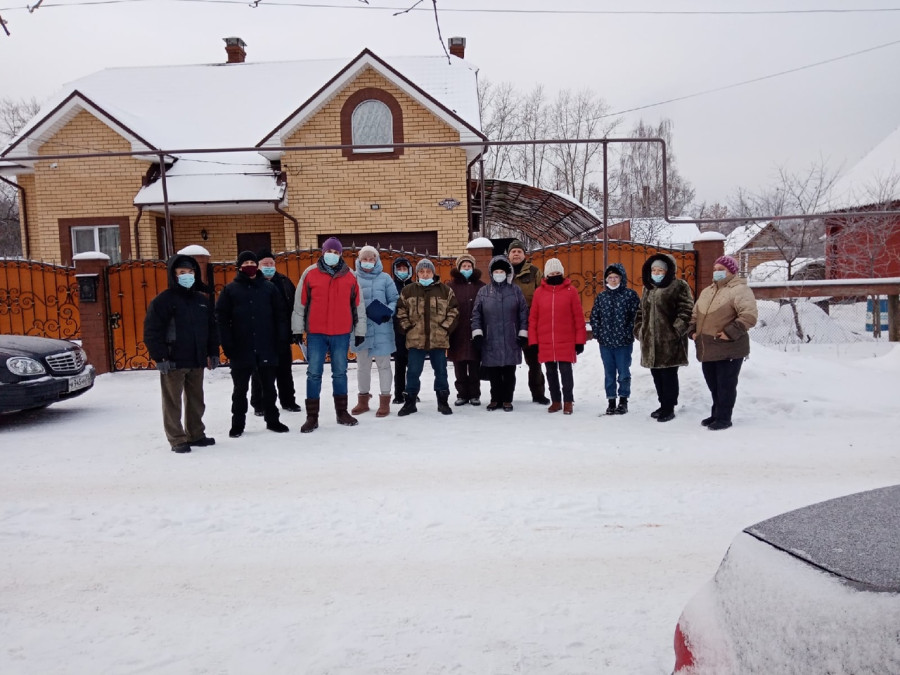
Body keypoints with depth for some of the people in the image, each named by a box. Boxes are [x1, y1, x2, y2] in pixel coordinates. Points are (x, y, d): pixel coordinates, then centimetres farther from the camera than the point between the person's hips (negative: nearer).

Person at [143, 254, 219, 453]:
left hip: (197, 361, 6)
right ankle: (177, 439, 10)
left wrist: (213, 352, 12)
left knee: (196, 400, 14)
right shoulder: (163, 300, -7)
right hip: (173, 362, -6)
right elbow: (152, 332, -11)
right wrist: (160, 357, -16)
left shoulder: (203, 300, 11)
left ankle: (196, 434, 26)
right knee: (173, 403, 2)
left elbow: (212, 328, 17)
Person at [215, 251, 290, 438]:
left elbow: (281, 314, 4)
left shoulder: (269, 288, 4)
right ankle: (237, 423, 21)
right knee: (240, 389, 9)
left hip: (267, 348, 1)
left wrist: (281, 339, -4)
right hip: (241, 350, -1)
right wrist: (227, 344, -9)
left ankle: (272, 420, 24)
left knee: (269, 387, 12)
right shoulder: (230, 290, 2)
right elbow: (221, 318, -1)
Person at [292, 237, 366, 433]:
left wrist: (360, 331, 8)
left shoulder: (350, 276, 4)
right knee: (314, 373, 2)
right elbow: (299, 303, 3)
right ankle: (312, 417, 9)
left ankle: (342, 412, 22)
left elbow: (357, 305, 8)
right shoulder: (310, 273, 0)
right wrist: (297, 330, 1)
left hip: (341, 334, 1)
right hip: (316, 333, -1)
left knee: (340, 373, 10)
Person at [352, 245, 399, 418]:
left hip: (381, 328, -2)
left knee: (383, 364, 4)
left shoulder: (385, 278, 0)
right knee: (362, 365, 13)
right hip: (360, 328, 2)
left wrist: (389, 311, -15)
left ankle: (385, 401, 13)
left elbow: (395, 299, 2)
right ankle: (363, 400, 26)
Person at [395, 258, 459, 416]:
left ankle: (443, 402, 22)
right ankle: (410, 402, 18)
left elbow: (454, 309, 4)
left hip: (439, 339, 0)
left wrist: (446, 327, -4)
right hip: (415, 339, 0)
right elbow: (401, 311, 7)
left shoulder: (445, 290, 2)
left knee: (441, 372, 10)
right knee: (413, 372, 6)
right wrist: (407, 327, -2)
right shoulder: (408, 291, 3)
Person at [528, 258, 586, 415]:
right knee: (551, 372, 11)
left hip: (566, 342, -2)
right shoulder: (539, 292, 5)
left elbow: (579, 317, 1)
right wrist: (533, 341, 3)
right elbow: (533, 318, 6)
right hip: (545, 343, 2)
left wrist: (580, 340, -2)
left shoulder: (570, 291, 0)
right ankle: (555, 401, 23)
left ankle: (568, 401, 15)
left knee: (565, 371, 1)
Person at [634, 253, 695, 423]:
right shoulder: (648, 288, 18)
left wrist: (676, 331, -17)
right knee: (656, 374, 13)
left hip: (669, 341, -7)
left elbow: (686, 311, -11)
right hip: (650, 341, 7)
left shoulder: (679, 286, -4)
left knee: (668, 374, -2)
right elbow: (641, 313, 22)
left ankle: (669, 409, 8)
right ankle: (663, 404, 26)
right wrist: (639, 331, 13)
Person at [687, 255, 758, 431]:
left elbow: (749, 316, -21)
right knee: (713, 385, 17)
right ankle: (716, 414, 30)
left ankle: (724, 418, 10)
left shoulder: (739, 290, -9)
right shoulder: (707, 291, 17)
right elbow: (695, 314, 26)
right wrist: (692, 331, 10)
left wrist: (730, 333, -24)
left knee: (726, 385, 0)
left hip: (729, 349, -8)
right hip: (707, 349, 8)